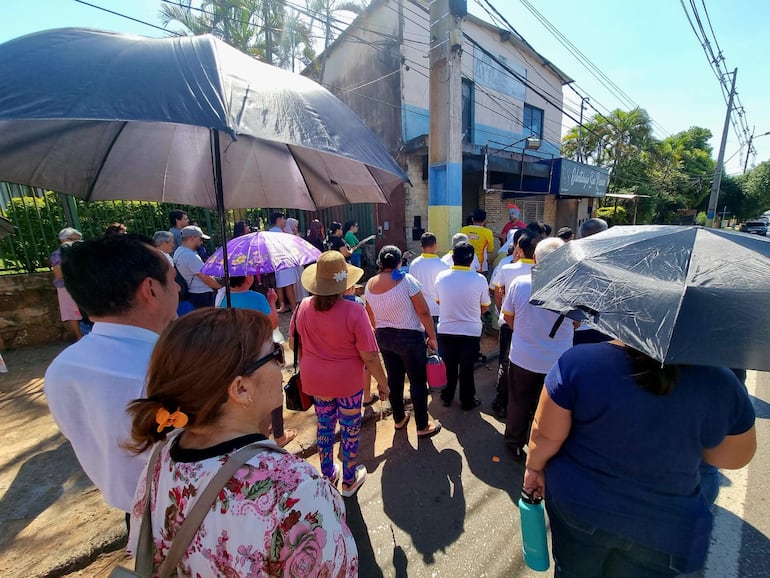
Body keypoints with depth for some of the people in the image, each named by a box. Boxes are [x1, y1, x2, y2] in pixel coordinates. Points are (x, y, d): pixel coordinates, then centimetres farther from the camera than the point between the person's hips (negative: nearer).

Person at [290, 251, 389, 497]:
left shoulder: (303, 307, -10)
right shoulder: (353, 311, -24)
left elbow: (293, 343, 5)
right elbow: (369, 356, -21)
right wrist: (382, 382, -5)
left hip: (315, 379, 4)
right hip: (348, 382, -4)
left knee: (324, 426, 24)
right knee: (350, 429, 17)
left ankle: (327, 475, 45)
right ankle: (349, 481, 38)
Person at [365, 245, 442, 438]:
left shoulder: (370, 284, -3)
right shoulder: (406, 280, -18)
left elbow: (371, 317, 8)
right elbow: (424, 312, -17)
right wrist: (432, 337, -6)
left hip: (383, 337, 6)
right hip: (409, 337, -5)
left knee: (394, 379, 19)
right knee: (418, 381, 9)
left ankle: (399, 419, 36)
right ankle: (423, 426, 22)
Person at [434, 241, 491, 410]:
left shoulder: (441, 277, -9)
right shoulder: (479, 279, -14)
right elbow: (485, 307, -1)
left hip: (445, 331, 2)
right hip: (470, 332, -1)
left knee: (448, 367, 19)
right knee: (467, 369, 15)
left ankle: (446, 398, 35)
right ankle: (467, 401, 32)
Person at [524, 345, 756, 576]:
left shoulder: (580, 362, -27)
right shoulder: (720, 383, -18)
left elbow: (545, 434, -17)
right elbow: (736, 457, 0)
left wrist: (534, 467, 2)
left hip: (577, 503, -1)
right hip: (663, 528, 2)